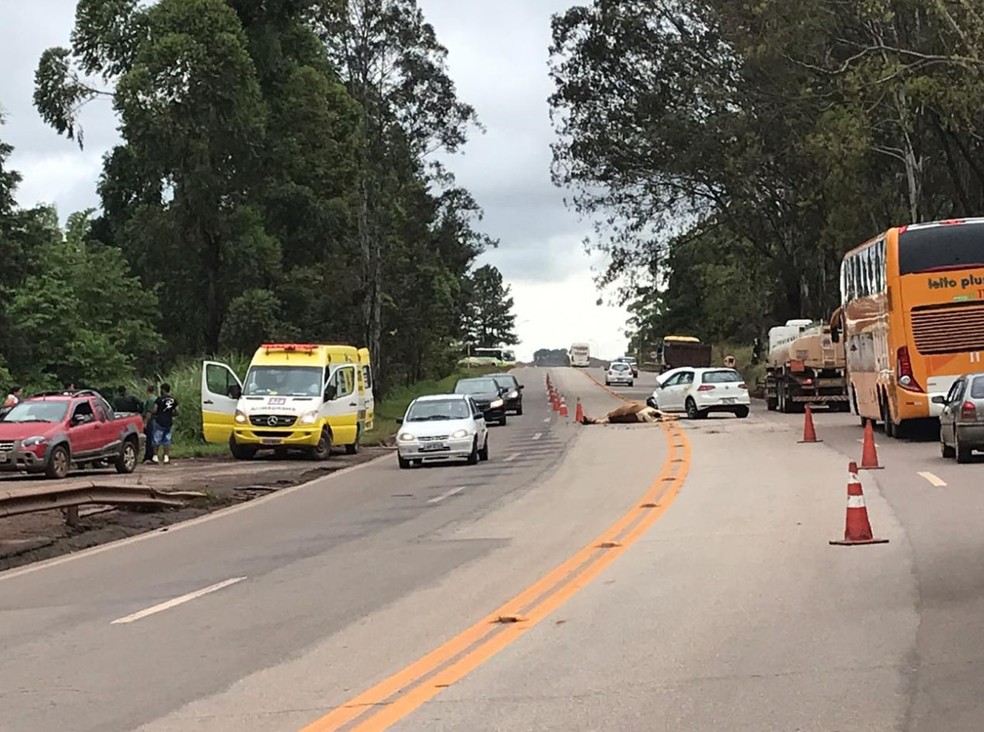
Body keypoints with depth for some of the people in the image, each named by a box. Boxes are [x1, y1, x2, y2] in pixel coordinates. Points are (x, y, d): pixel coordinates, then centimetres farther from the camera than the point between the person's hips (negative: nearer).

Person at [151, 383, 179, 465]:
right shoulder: (174, 400, 5)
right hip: (169, 423, 4)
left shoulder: (159, 399, -9)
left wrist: (157, 413, 8)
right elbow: (176, 412, 5)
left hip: (159, 422, -4)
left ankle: (155, 457, 2)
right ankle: (166, 457, 5)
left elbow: (154, 410, -13)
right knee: (167, 440, 10)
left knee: (157, 440, 4)